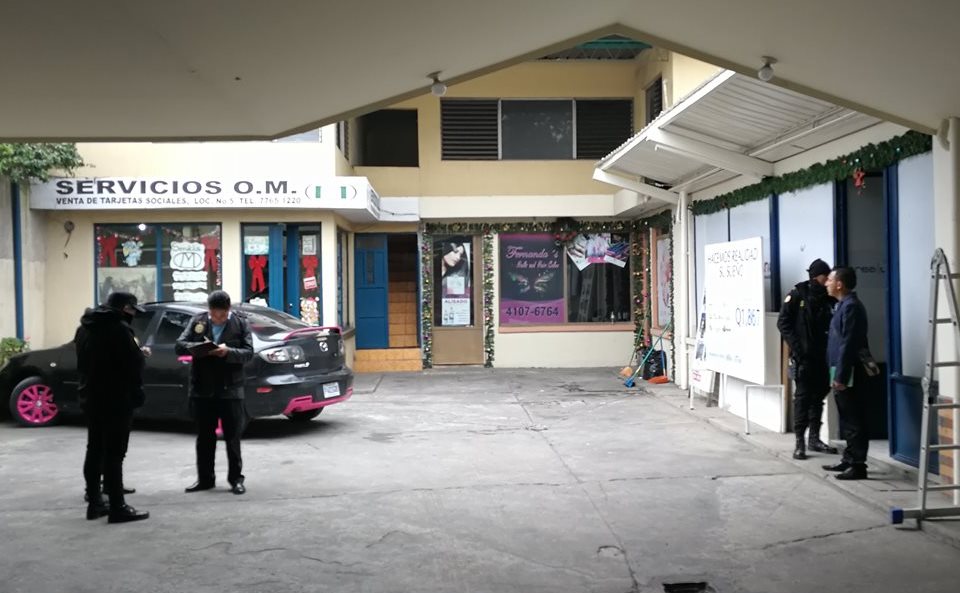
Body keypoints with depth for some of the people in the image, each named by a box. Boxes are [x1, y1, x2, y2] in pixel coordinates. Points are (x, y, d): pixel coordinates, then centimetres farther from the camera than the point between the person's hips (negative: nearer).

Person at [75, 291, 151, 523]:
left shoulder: (84, 328, 13)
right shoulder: (119, 328, -16)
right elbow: (133, 364, -20)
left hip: (90, 397, 9)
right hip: (116, 399, -9)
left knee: (95, 450, 14)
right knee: (114, 453, -7)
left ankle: (95, 502, 20)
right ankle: (118, 507, -6)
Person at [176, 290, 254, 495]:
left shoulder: (241, 323, 0)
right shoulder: (197, 321, 6)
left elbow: (248, 352, -6)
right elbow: (179, 345, 2)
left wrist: (228, 352, -23)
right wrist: (195, 347, -19)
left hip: (230, 390, -2)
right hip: (201, 390, 2)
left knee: (233, 437, 3)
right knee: (204, 437, 11)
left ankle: (236, 478, 12)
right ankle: (205, 478, 21)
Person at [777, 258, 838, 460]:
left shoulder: (828, 298, 7)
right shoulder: (797, 294, -5)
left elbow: (833, 325, 11)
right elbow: (783, 323, -6)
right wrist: (796, 347, -13)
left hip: (822, 355, 5)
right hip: (803, 355, -5)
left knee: (818, 396, 10)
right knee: (803, 396, -3)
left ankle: (814, 438, 21)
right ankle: (799, 442, 1)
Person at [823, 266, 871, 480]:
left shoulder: (851, 306, -16)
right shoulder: (845, 305, 16)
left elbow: (848, 344, -21)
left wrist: (840, 376, -22)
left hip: (849, 374, -10)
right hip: (843, 372, 10)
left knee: (854, 420, -6)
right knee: (847, 420, 16)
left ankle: (858, 465, -2)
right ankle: (849, 459, 24)